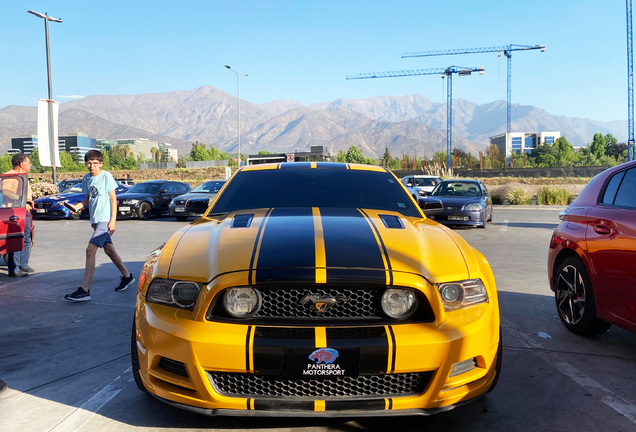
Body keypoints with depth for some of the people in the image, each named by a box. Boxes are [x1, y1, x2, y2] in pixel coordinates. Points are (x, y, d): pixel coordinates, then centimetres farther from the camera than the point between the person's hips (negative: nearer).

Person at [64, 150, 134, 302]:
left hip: (105, 220, -7)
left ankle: (84, 290, -13)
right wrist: (77, 206, -2)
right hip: (95, 220, 7)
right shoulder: (86, 178, 10)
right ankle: (127, 276, 31)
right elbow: (88, 198, 18)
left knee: (90, 250, -14)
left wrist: (113, 220, -14)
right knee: (109, 250, 15)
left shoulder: (106, 176, -8)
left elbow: (113, 199, -9)